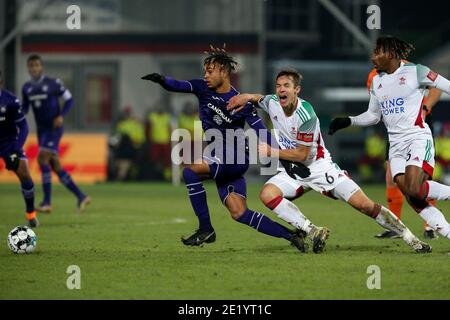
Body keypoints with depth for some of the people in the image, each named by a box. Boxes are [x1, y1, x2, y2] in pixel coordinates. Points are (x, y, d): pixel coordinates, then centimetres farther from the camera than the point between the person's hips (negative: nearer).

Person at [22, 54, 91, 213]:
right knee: (55, 166, 6)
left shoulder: (53, 83, -9)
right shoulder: (27, 88, 7)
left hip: (54, 128, -6)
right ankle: (81, 197, 16)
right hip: (41, 130, 6)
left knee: (42, 159, -19)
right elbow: (24, 107, 15)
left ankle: (47, 202, -16)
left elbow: (69, 99, -2)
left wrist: (61, 116, -16)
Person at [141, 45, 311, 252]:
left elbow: (262, 132, -10)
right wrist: (161, 80, -33)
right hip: (219, 159, 7)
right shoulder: (203, 88, 4)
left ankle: (205, 229, -16)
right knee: (240, 214, 2)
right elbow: (177, 86, -11)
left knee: (190, 170, -23)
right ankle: (290, 235, 8)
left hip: (234, 160, -7)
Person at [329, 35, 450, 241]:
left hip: (418, 138, -6)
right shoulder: (376, 81, 14)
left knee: (415, 189, -26)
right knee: (412, 199, -10)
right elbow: (373, 115, 23)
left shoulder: (415, 72, -4)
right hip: (396, 145, 6)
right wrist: (348, 122, 12)